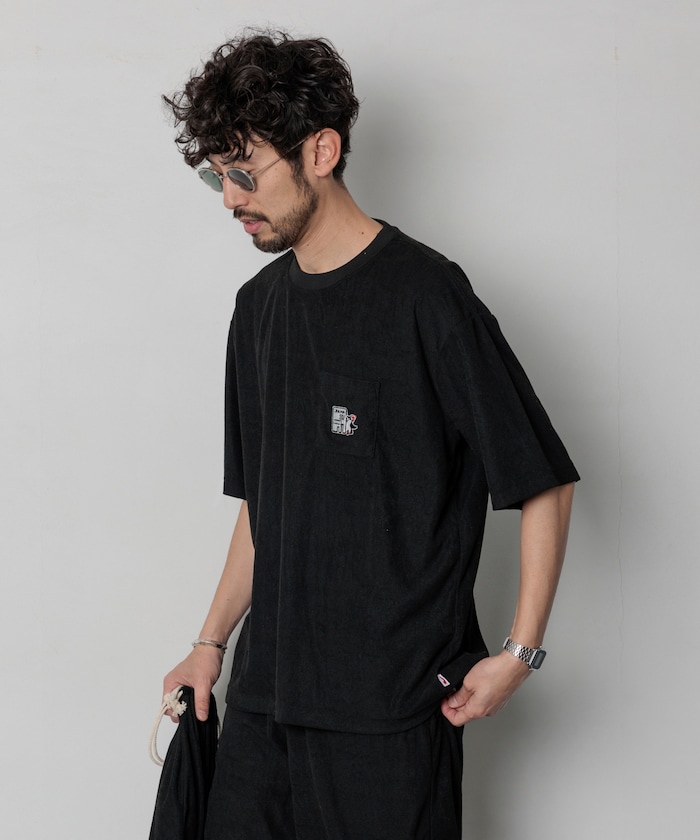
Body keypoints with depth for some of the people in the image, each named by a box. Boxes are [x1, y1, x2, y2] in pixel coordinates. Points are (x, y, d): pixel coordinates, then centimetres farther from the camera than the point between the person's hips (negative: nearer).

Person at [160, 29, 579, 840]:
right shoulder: (260, 304, 11)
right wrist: (212, 641, 16)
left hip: (392, 704, -6)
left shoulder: (423, 295, -11)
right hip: (264, 692, 6)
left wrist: (520, 651, -11)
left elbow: (544, 482, -9)